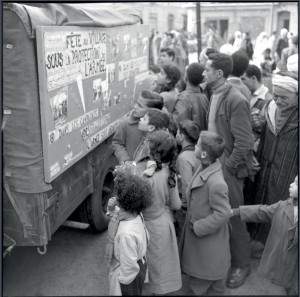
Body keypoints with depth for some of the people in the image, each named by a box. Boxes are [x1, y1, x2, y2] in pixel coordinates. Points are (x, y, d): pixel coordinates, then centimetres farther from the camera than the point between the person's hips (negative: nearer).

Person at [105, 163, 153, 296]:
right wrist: (112, 209, -15)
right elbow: (119, 212, 6)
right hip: (139, 265, 7)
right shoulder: (136, 214, -17)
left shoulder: (126, 234, -40)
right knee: (137, 292, 31)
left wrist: (122, 281, -14)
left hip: (129, 274, -7)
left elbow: (129, 267, -31)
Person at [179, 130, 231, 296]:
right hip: (197, 232, 8)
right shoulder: (205, 167, -7)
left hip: (208, 238, -8)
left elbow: (223, 213, -26)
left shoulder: (216, 183, -35)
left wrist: (198, 227, -20)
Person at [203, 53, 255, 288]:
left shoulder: (236, 100, -19)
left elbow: (244, 142, -20)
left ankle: (241, 264, 26)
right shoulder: (215, 94, 6)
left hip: (229, 168, -7)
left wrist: (228, 167, -15)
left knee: (233, 216, 6)